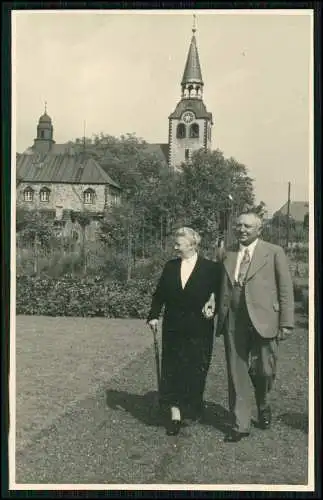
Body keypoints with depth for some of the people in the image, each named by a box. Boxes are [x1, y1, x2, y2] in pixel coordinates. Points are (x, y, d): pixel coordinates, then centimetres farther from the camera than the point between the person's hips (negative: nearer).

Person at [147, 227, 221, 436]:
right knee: (172, 369, 1)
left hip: (199, 330, -3)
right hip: (173, 328, 3)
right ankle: (175, 413, 7)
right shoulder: (170, 267, 7)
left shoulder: (211, 268, -3)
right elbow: (159, 294, 8)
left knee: (195, 370, 3)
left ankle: (192, 410, 22)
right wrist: (153, 315, -2)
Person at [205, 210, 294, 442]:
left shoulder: (274, 252, 3)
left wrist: (286, 323, -5)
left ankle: (264, 405, 34)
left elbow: (286, 289, 0)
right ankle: (241, 425, 17)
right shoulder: (228, 256, 13)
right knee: (237, 374, 5)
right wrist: (220, 318, 8)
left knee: (264, 371, 1)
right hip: (234, 323, 3)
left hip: (263, 321, -3)